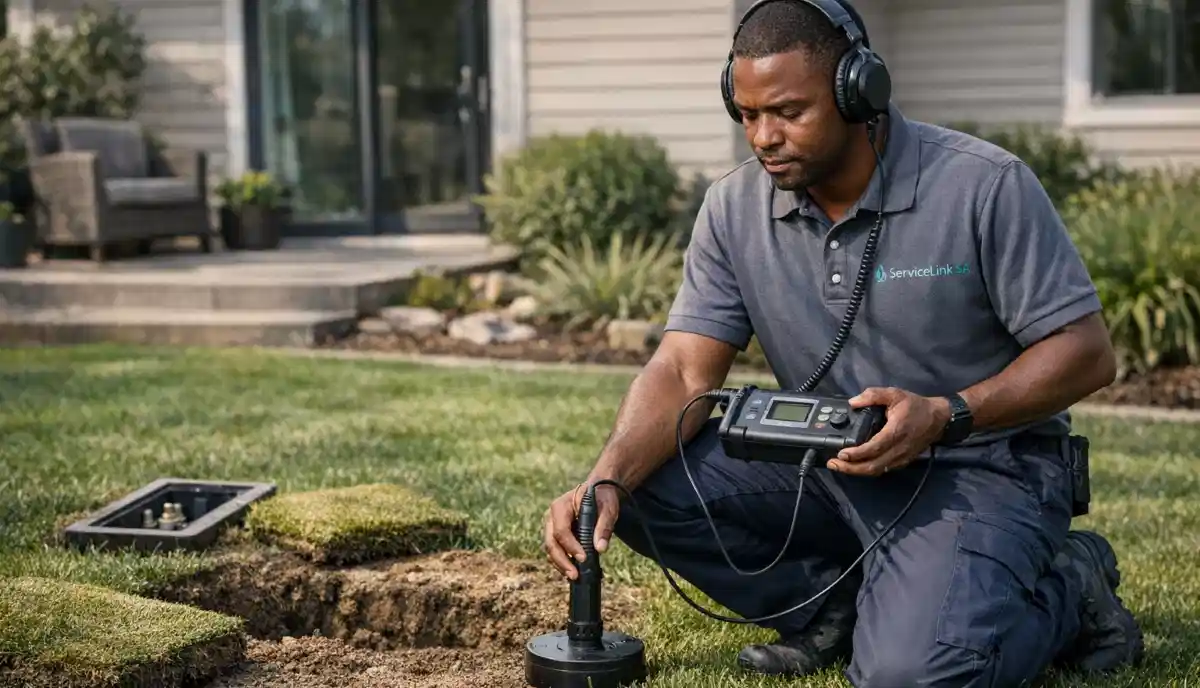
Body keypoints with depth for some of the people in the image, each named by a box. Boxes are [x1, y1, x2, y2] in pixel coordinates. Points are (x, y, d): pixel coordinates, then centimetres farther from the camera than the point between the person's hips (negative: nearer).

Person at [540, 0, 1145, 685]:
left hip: (980, 463, -5)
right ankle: (839, 602, 1)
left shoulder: (986, 186, -16)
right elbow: (684, 372, -8)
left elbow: (1085, 351, -13)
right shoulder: (736, 207, -4)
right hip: (827, 463, 5)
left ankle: (1069, 585, 4)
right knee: (644, 483, -14)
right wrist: (607, 480, -27)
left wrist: (947, 416, -28)